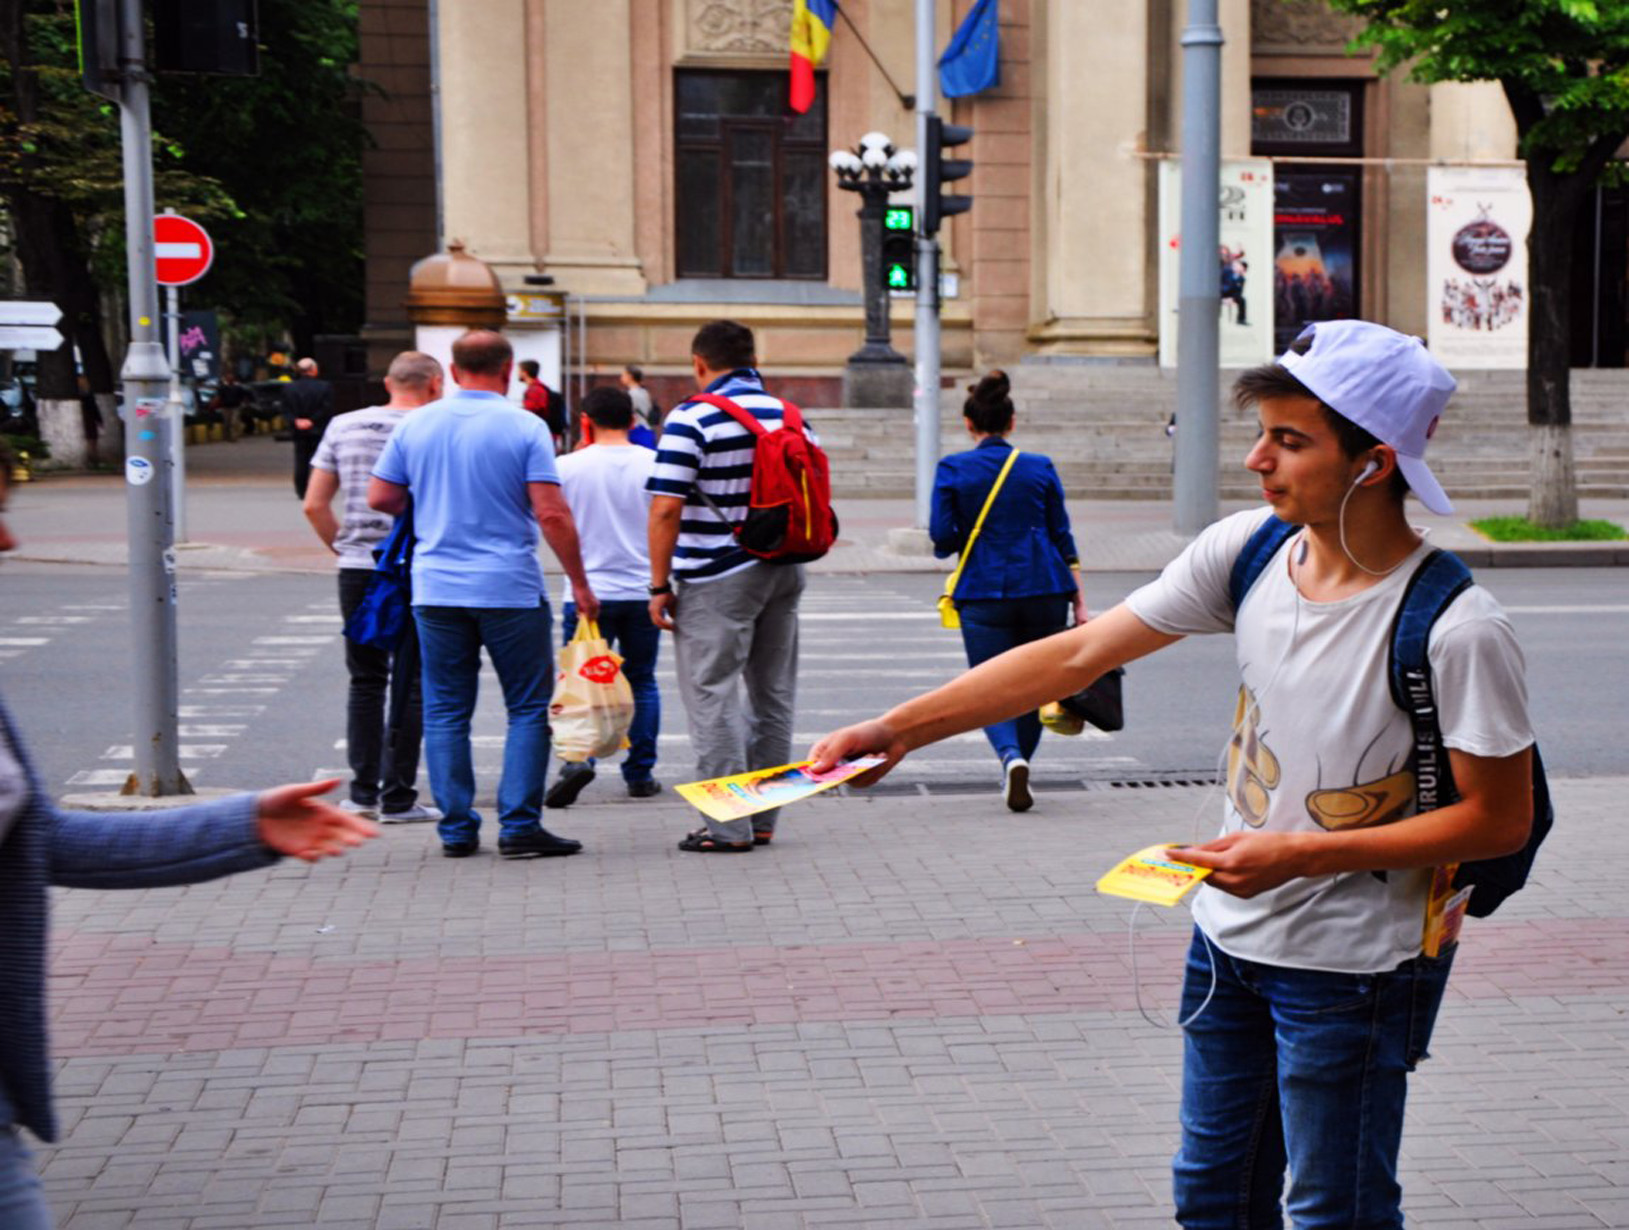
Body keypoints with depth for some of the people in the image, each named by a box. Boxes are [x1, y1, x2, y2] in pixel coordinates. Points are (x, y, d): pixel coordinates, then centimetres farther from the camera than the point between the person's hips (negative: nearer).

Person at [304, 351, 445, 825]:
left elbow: (314, 505, 6)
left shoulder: (343, 426, 6)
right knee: (411, 686, 4)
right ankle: (397, 798, 6)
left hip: (357, 571, 4)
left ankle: (363, 792, 16)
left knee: (366, 681, 15)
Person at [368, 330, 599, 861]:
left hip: (436, 589, 3)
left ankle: (457, 827, 10)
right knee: (529, 708, 6)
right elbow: (552, 514, -13)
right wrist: (580, 584, -5)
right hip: (510, 589, -3)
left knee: (446, 711, 10)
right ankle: (519, 824, 1)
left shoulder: (416, 425, 4)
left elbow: (379, 497, 8)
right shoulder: (525, 427, -7)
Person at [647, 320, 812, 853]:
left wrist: (660, 585, -10)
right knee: (773, 697, 12)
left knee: (713, 698, 0)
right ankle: (763, 821, 19)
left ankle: (728, 826, -1)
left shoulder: (692, 419, -11)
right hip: (783, 572, 7)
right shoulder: (792, 416, 8)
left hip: (716, 581, -6)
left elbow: (666, 510, -16)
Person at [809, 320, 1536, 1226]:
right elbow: (1078, 656, -4)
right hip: (1230, 935, 6)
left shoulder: (1457, 630, -23)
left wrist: (1302, 855, -23)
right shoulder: (1249, 551, -7)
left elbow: (1502, 820, -16)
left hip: (1354, 969, -6)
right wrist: (896, 729, -8)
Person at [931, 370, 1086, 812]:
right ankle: (1019, 766, 22)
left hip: (984, 593, -2)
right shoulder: (1040, 467, 5)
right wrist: (1079, 601, 8)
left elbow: (942, 537, -6)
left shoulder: (952, 469, -1)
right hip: (1044, 590, 2)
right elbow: (1062, 537, 5)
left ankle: (1011, 757, -27)